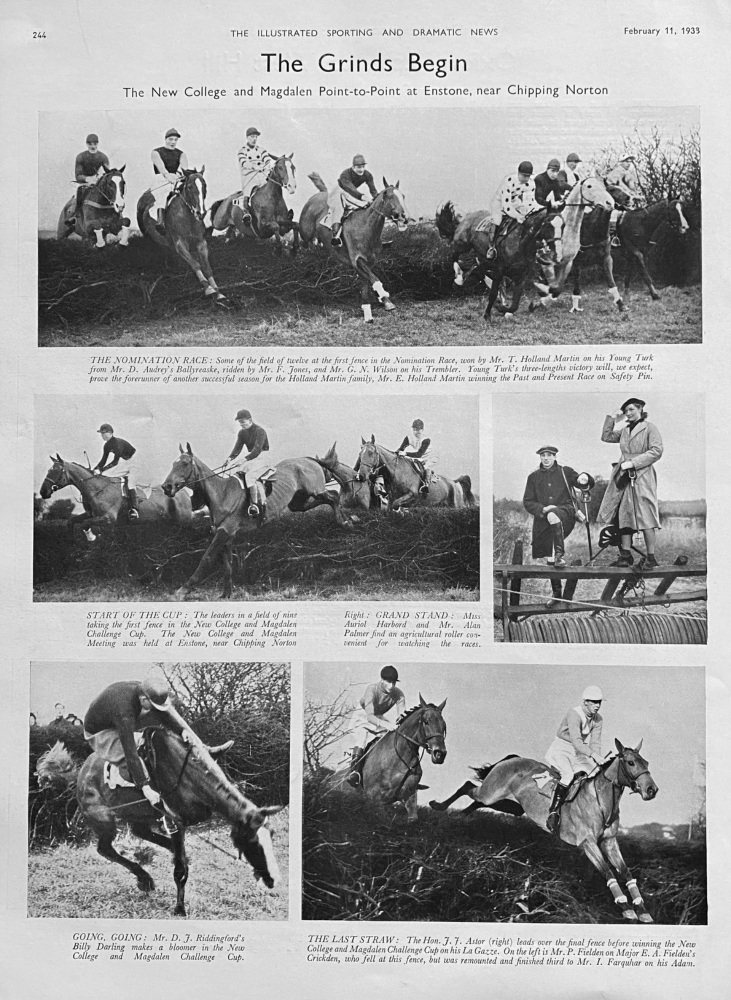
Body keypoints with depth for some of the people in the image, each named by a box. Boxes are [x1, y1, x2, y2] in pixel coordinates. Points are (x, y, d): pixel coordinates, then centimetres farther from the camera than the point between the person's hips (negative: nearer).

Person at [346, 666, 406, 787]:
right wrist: (385, 724, -58)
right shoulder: (372, 689, -32)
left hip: (380, 718, 5)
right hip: (362, 715, -5)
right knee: (363, 738, -32)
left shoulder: (398, 694, -20)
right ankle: (354, 771, -34)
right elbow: (369, 716, -42)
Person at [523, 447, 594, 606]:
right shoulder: (533, 477, 13)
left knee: (553, 516, -40)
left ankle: (559, 555, -41)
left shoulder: (565, 471, 10)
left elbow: (585, 484, 1)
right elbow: (527, 502, 9)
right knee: (549, 560, 4)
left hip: (565, 511, -3)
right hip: (543, 520, 3)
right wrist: (542, 509, -11)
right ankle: (556, 594, 17)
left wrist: (585, 479, -25)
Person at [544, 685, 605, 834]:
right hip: (560, 751, -7)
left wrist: (597, 762, -22)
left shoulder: (598, 720, -1)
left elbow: (595, 743, -5)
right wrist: (593, 755, -47)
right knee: (568, 774, -31)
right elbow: (576, 741, -36)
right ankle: (554, 813, -30)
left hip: (578, 754, 7)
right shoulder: (574, 714, -24)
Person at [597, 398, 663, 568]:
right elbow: (606, 437, 25)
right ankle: (626, 555, 3)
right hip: (624, 477, 7)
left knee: (645, 516, -10)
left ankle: (651, 557, -7)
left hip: (642, 476, -6)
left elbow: (657, 451, -10)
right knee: (624, 515, 1)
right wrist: (612, 418, 16)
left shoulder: (649, 428, -1)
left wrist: (632, 463, -13)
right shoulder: (625, 430, 18)